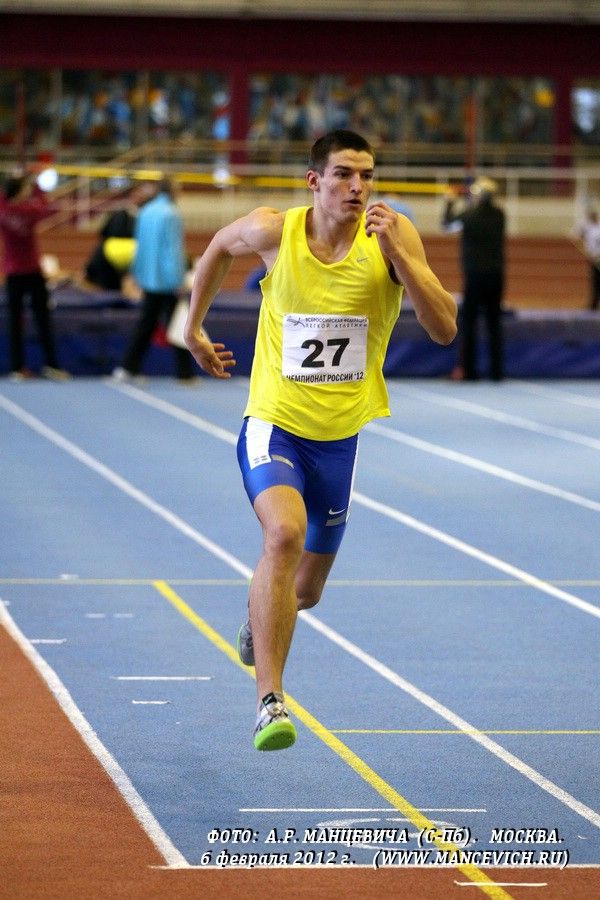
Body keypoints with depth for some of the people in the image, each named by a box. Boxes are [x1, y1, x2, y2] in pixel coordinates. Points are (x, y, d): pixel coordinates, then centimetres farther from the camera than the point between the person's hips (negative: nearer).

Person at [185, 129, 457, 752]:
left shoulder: (394, 236, -11)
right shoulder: (274, 231, -10)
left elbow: (444, 330, -18)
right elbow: (221, 246, 13)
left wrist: (395, 254, -28)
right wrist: (193, 330, 17)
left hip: (340, 436, 3)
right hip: (273, 425, -2)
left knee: (304, 591, 15)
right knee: (285, 532, -32)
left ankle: (258, 617, 54)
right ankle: (269, 701, -32)